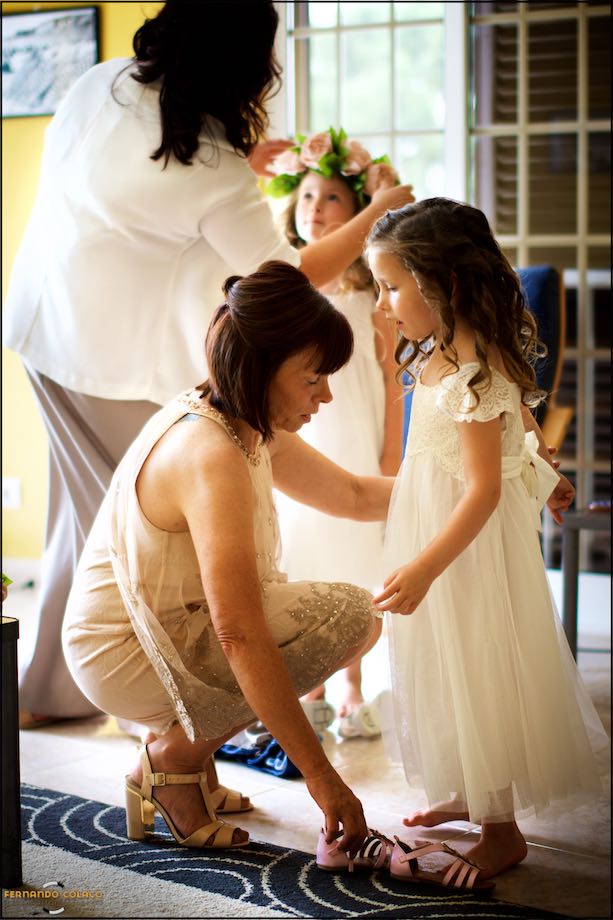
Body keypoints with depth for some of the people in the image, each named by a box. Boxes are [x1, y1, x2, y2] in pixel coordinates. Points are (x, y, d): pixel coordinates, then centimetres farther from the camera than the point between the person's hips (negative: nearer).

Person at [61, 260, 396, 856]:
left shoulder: (251, 428, 2)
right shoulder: (211, 456, -28)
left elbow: (356, 496, 15)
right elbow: (241, 635, -32)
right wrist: (319, 775, -30)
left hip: (169, 623, 10)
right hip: (123, 652, -10)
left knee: (352, 614, 9)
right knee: (347, 615, -18)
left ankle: (186, 738, 11)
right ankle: (175, 756, -6)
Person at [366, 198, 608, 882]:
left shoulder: (469, 375, -27)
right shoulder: (451, 355, 3)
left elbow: (484, 490, -28)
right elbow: (521, 421, 18)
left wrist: (423, 569, -30)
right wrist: (544, 476, 35)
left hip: (470, 544, -10)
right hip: (440, 528, 10)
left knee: (473, 670, 1)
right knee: (452, 670, 20)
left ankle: (501, 831, 16)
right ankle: (472, 793, 37)